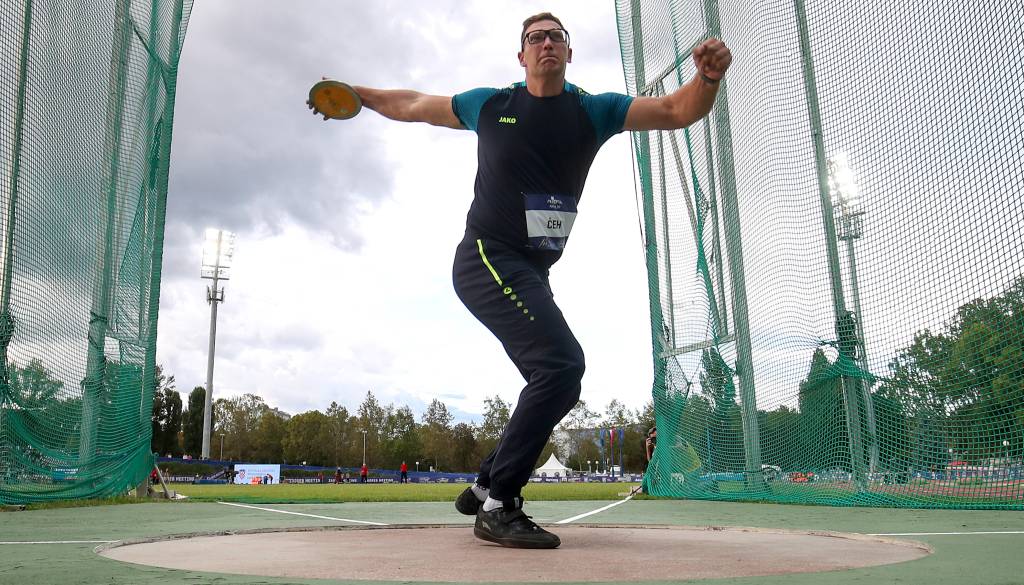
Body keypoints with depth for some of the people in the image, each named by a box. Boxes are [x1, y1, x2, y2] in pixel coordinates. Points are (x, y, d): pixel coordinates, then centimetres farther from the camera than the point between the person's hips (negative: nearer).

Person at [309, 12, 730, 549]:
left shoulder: (594, 111, 7)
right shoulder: (490, 105, 2)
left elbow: (678, 112, -3)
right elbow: (412, 105, 17)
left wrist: (708, 78, -23)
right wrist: (353, 94, 16)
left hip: (532, 273, 6)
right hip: (486, 259, -6)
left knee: (559, 387, 7)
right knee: (562, 362, -24)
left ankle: (484, 486, 24)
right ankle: (498, 505, -17)